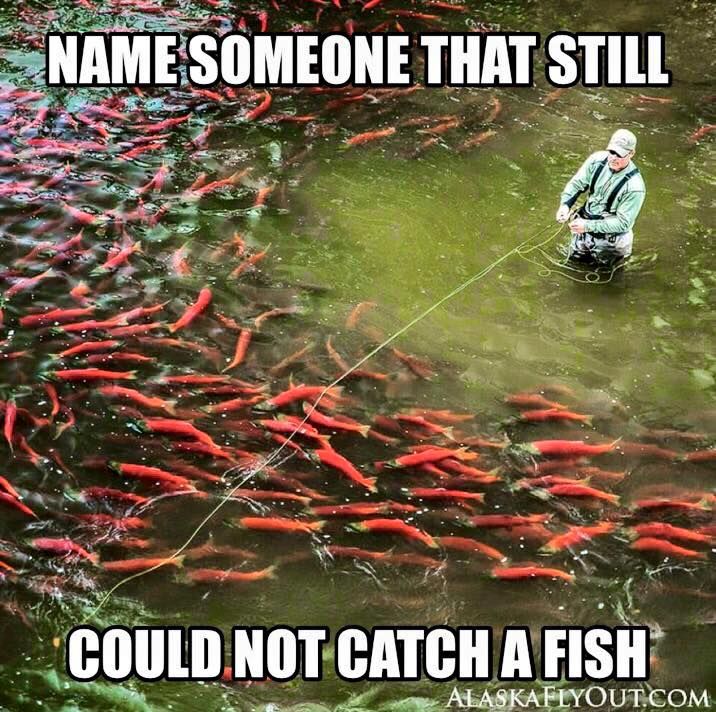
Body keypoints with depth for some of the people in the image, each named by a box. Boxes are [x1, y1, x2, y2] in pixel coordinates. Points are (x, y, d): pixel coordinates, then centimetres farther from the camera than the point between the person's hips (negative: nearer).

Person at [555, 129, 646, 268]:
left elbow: (622, 223, -28)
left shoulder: (634, 186, -32)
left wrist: (588, 226, -34)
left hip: (610, 230, -5)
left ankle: (621, 246, 19)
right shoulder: (597, 159, -18)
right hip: (586, 220, 5)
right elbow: (576, 183, -8)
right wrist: (565, 205, -27)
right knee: (575, 256, 17)